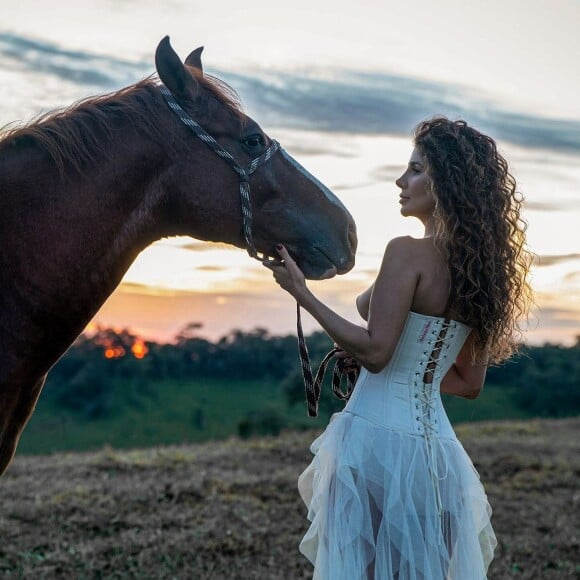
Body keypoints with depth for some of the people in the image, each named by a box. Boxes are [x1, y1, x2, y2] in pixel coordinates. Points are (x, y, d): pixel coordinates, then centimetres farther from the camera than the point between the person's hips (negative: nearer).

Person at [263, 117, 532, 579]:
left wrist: (302, 292, -12)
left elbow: (374, 351, -18)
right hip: (434, 441, 8)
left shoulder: (409, 253, -12)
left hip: (377, 434, -8)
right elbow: (470, 383, 15)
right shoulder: (480, 270, 11)